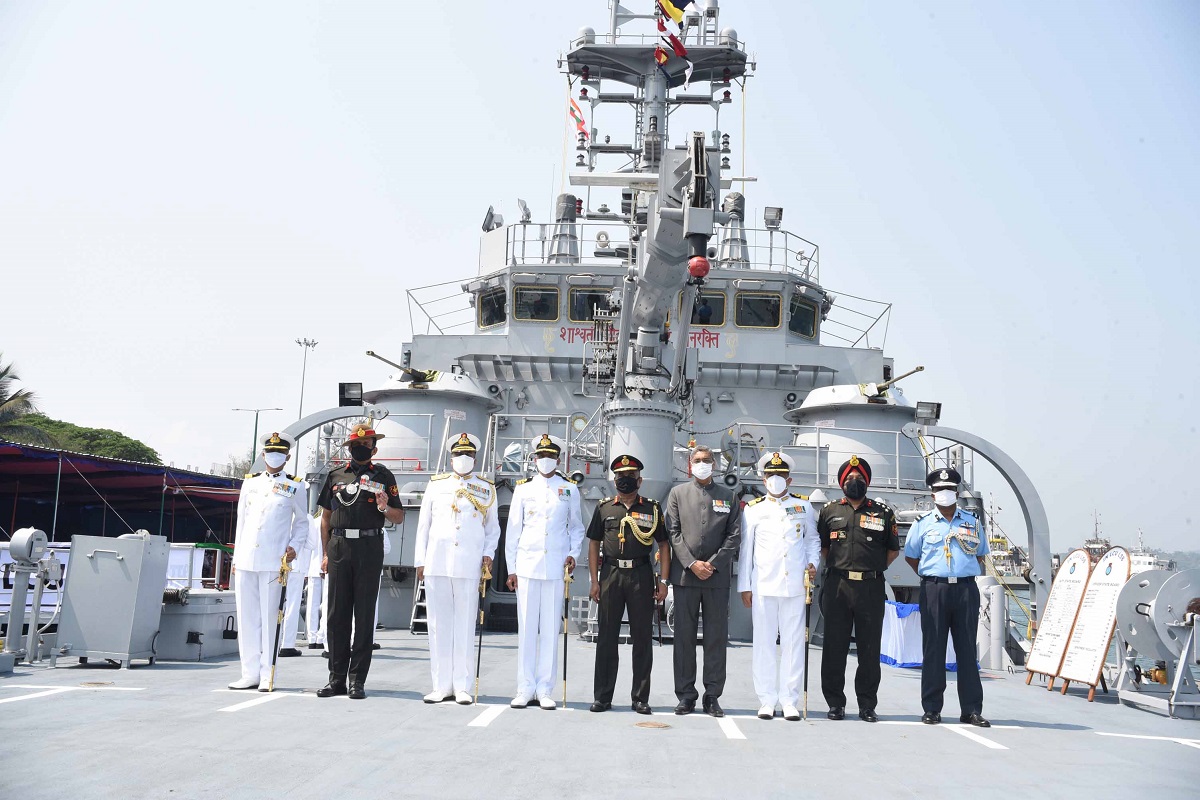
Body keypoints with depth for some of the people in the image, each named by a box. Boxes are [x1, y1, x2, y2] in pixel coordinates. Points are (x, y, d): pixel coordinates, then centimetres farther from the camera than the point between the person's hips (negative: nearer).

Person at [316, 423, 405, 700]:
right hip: (339, 545, 2)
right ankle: (336, 678, 9)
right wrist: (325, 554, 11)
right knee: (337, 614, 3)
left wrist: (385, 508, -14)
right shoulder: (336, 475, 14)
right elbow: (326, 517, 17)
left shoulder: (383, 476, 7)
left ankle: (357, 680, 4)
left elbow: (399, 518, 7)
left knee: (364, 615, 0)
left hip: (369, 548, -2)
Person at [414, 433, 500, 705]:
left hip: (469, 566, -1)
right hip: (437, 564, 1)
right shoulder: (436, 485, 12)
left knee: (465, 626, -1)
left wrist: (488, 554, 0)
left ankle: (462, 687, 4)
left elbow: (493, 527, 16)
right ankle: (441, 686, 8)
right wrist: (420, 561, 7)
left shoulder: (486, 489, 11)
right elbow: (423, 525, 13)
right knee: (439, 625, 2)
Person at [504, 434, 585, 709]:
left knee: (551, 628, 0)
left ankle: (545, 689, 6)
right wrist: (511, 568, 5)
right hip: (527, 567, 0)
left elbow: (576, 527, 16)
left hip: (556, 567, 0)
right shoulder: (523, 489, 9)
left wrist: (573, 553, -1)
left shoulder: (569, 489, 9)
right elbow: (512, 530, 9)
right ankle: (525, 688, 7)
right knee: (526, 627, 1)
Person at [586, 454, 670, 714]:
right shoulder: (604, 507, 9)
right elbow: (594, 544, 10)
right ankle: (603, 697, 11)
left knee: (642, 638, 2)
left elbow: (663, 545, 6)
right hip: (611, 576, 1)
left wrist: (663, 581, -2)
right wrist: (594, 581, 2)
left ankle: (641, 698, 10)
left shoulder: (652, 509, 6)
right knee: (606, 638, 4)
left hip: (642, 576, -1)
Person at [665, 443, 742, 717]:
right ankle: (686, 695, 8)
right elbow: (673, 533, 3)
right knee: (684, 636, 2)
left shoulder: (728, 496, 12)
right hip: (685, 574, 0)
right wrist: (692, 564, -7)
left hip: (718, 576, 0)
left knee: (716, 637, 1)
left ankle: (712, 696, 6)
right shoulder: (678, 493, 11)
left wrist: (713, 564, -7)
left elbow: (734, 535, 5)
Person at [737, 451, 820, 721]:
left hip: (795, 586, 1)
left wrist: (813, 563, -1)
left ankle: (790, 701, 7)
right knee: (764, 643, 1)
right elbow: (745, 549, 8)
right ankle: (766, 700, 7)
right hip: (763, 586, 0)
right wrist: (744, 586, 4)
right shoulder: (753, 509, 9)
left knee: (793, 643, 1)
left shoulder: (803, 506, 12)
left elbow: (813, 540, 19)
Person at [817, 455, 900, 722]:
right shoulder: (829, 511, 11)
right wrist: (836, 566, 9)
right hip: (837, 587, 1)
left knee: (870, 649, 2)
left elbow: (893, 549, 16)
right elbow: (821, 546, 20)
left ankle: (867, 705, 10)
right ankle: (835, 703, 9)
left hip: (871, 587, 0)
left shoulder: (882, 513, 9)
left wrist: (874, 569, 8)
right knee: (834, 647, 1)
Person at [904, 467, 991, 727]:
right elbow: (911, 556, 14)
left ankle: (971, 710, 4)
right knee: (933, 650, 0)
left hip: (966, 590, 1)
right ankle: (931, 708, 4)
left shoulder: (972, 523, 12)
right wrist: (930, 579, 5)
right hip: (934, 590, -1)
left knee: (967, 650, 1)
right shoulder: (923, 524, 7)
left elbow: (980, 554, 21)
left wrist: (967, 575, 8)